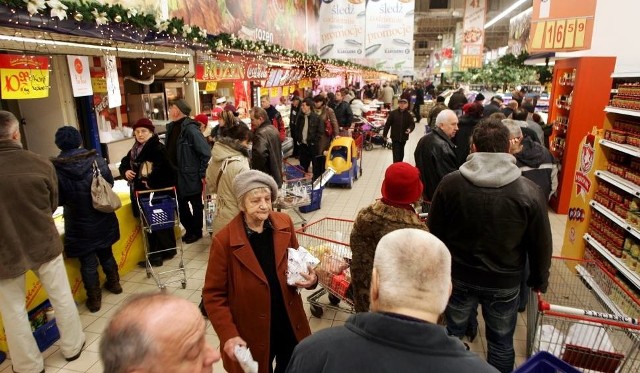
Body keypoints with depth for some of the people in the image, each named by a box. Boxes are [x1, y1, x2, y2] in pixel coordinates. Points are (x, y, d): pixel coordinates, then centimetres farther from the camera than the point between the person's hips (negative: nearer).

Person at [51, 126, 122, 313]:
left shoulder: (56, 168, -16)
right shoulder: (96, 159, -10)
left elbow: (57, 199, -11)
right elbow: (110, 182, -1)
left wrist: (72, 198, 9)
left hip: (79, 224, -3)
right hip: (102, 219, 3)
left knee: (88, 262, 10)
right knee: (106, 253, 23)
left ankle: (94, 299, 20)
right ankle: (114, 283, 39)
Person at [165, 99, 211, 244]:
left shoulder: (190, 129, -20)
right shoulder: (172, 127, 6)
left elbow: (206, 153, -21)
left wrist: (202, 174, -17)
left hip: (190, 176, -8)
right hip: (176, 176, 8)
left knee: (196, 205, 10)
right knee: (182, 205, 18)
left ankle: (197, 232, 26)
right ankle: (189, 229, 35)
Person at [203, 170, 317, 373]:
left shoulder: (285, 223, -8)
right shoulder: (224, 241, -20)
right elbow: (214, 295, -12)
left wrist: (309, 277, -13)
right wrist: (228, 335, -21)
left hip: (290, 326, 4)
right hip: (252, 334, -4)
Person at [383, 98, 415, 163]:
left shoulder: (408, 114, -2)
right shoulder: (393, 113, -7)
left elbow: (412, 124, -4)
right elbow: (387, 124, -5)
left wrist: (410, 129, -27)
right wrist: (384, 134, -3)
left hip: (403, 137, 3)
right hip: (395, 136, -3)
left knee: (401, 152, 18)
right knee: (396, 152, -10)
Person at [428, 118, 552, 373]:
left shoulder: (450, 183, -16)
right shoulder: (530, 192, -17)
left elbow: (434, 232, -6)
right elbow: (541, 244, -6)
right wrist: (539, 279, 12)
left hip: (458, 276, 1)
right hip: (505, 282, 0)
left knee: (453, 332, 22)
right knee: (501, 342, 21)